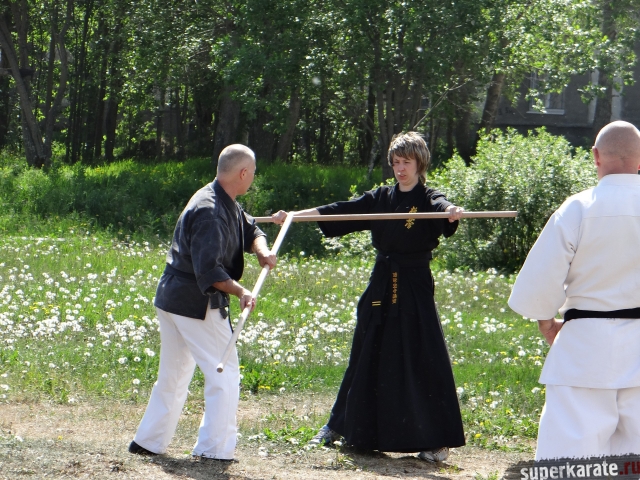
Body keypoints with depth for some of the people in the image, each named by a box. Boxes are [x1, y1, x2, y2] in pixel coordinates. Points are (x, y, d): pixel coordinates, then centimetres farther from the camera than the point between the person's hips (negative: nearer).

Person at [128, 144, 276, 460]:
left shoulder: (226, 204, 10)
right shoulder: (210, 211, -22)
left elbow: (250, 230, 15)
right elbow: (208, 271, -28)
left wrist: (262, 250, -6)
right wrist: (240, 292, -34)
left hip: (173, 297, 10)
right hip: (195, 303, -10)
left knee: (173, 376, 18)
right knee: (225, 375, -4)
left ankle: (148, 442, 24)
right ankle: (213, 449, -3)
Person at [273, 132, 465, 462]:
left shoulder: (428, 199, -3)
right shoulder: (381, 199, 11)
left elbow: (441, 208, -26)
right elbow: (340, 211, 8)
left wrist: (452, 212, -51)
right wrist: (294, 215, 1)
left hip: (415, 289, -5)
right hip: (381, 287, 5)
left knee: (425, 361, -8)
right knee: (367, 359, 13)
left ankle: (437, 440, -4)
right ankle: (339, 426, 25)